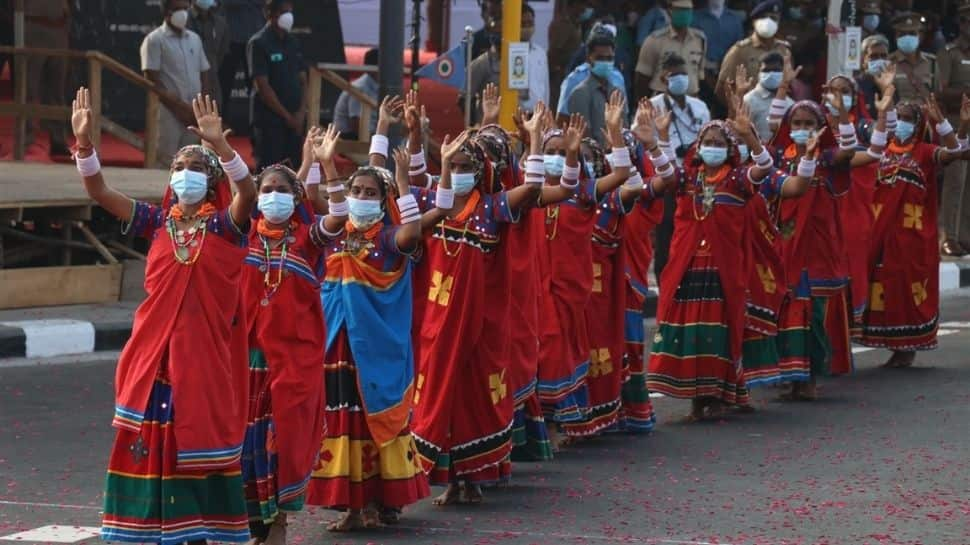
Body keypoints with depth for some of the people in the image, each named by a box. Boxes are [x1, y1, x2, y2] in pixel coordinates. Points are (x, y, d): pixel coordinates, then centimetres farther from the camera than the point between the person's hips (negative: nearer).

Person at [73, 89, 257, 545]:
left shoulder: (226, 225, -1)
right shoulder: (158, 222, 8)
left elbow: (248, 192, -22)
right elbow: (99, 191, 1)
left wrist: (219, 144, -35)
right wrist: (84, 140, -14)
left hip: (205, 348, -3)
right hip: (156, 348, 3)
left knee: (202, 433, 0)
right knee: (152, 439, 2)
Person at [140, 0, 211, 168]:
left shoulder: (195, 39, 15)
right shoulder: (155, 40, -4)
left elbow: (203, 75, 18)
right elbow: (152, 80, -10)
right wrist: (178, 106, -14)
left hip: (193, 113, 6)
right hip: (168, 111, -6)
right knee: (165, 163, -9)